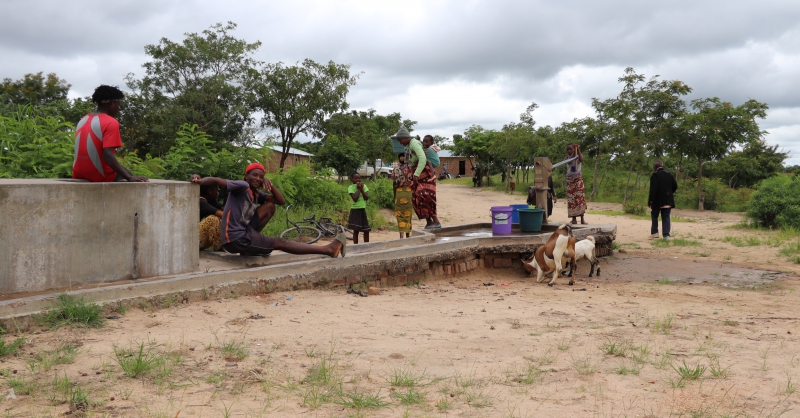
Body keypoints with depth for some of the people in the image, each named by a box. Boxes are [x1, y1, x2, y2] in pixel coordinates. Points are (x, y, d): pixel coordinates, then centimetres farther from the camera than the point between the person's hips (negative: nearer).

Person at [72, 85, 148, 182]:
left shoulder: (82, 121, 8)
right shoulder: (111, 123, -15)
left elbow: (87, 151, 14)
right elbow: (108, 155, -26)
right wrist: (130, 178, -28)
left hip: (79, 175, 7)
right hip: (101, 177, -7)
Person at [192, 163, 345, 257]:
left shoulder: (256, 194, 10)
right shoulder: (242, 186, -12)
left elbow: (282, 201, 9)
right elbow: (216, 180, -23)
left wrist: (270, 185, -5)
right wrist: (200, 181, -42)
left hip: (243, 232, 8)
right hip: (235, 238, -8)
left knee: (270, 206, 9)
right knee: (281, 243, -5)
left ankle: (251, 246, 3)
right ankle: (328, 249, -1)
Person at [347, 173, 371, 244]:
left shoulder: (364, 186, 7)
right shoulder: (351, 187, -6)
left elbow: (367, 198, -4)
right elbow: (355, 199, -18)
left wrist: (362, 189, -11)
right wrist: (358, 189, -12)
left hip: (363, 209, 4)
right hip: (355, 210, -4)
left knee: (366, 230, 7)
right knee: (356, 230, -2)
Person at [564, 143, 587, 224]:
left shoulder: (579, 156, 2)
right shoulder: (566, 158, 5)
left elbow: (581, 160, -22)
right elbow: (570, 161, -19)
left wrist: (578, 150, -23)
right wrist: (574, 151, -19)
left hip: (578, 179, -2)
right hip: (569, 180, 2)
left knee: (580, 197, -12)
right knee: (571, 199, -2)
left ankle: (582, 218, -14)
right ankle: (574, 218, 1)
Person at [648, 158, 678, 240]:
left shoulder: (655, 174, -11)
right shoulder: (669, 174, 6)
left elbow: (653, 189, -18)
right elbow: (675, 186, 6)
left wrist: (649, 201, -15)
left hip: (657, 200, -4)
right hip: (668, 200, 4)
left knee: (654, 216, 14)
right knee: (666, 217, 6)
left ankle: (654, 232, 11)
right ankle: (666, 234, 0)